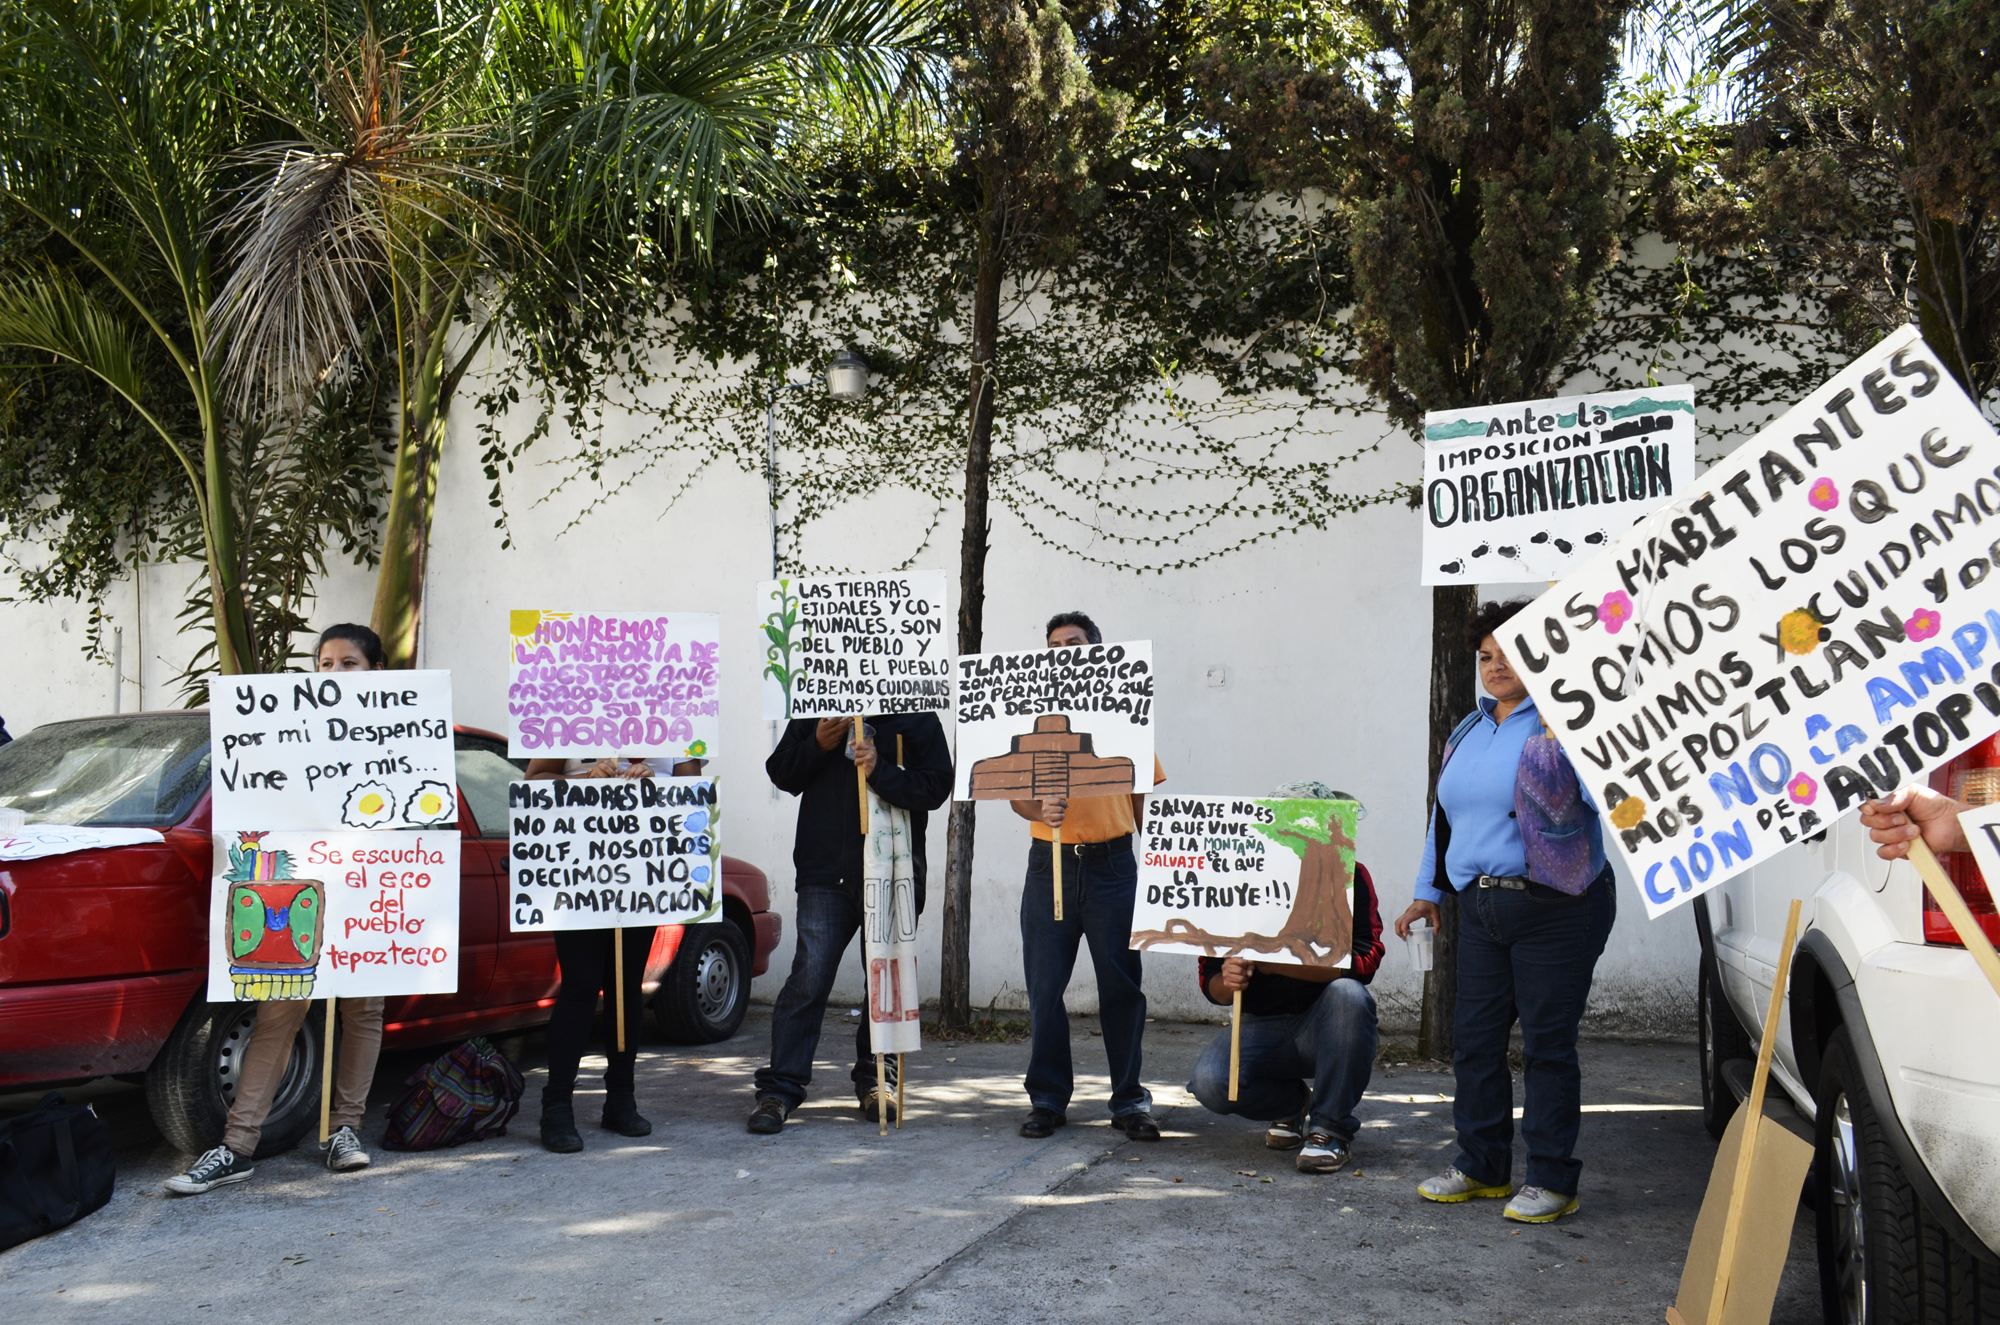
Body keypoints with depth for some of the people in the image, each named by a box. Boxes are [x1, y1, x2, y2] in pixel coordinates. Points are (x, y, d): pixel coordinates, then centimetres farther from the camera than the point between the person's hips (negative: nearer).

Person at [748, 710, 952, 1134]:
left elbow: (936, 787, -5)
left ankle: (876, 1082, 23)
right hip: (825, 873, 0)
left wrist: (882, 772, -20)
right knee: (809, 978, -7)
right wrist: (816, 746, -5)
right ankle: (779, 1089, -2)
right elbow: (780, 773, 13)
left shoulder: (919, 720, 4)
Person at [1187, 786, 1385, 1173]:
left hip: (1326, 1025, -2)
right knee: (1209, 1082, -26)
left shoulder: (1350, 877, -9)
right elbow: (1210, 982, -1)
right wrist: (1227, 983, -26)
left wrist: (1281, 963, -31)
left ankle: (1331, 1126, -17)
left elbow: (1364, 960, -22)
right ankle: (1295, 1103, 8)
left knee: (1347, 993, -35)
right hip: (1262, 1026, 2)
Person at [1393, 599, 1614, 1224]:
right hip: (1482, 908, 7)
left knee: (1547, 1043, 0)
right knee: (1475, 1038, 10)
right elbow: (1443, 816, 22)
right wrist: (1428, 891, 21)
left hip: (1555, 908, -7)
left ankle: (1551, 1179, 12)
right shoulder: (1468, 732, 16)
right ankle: (1481, 1166, 24)